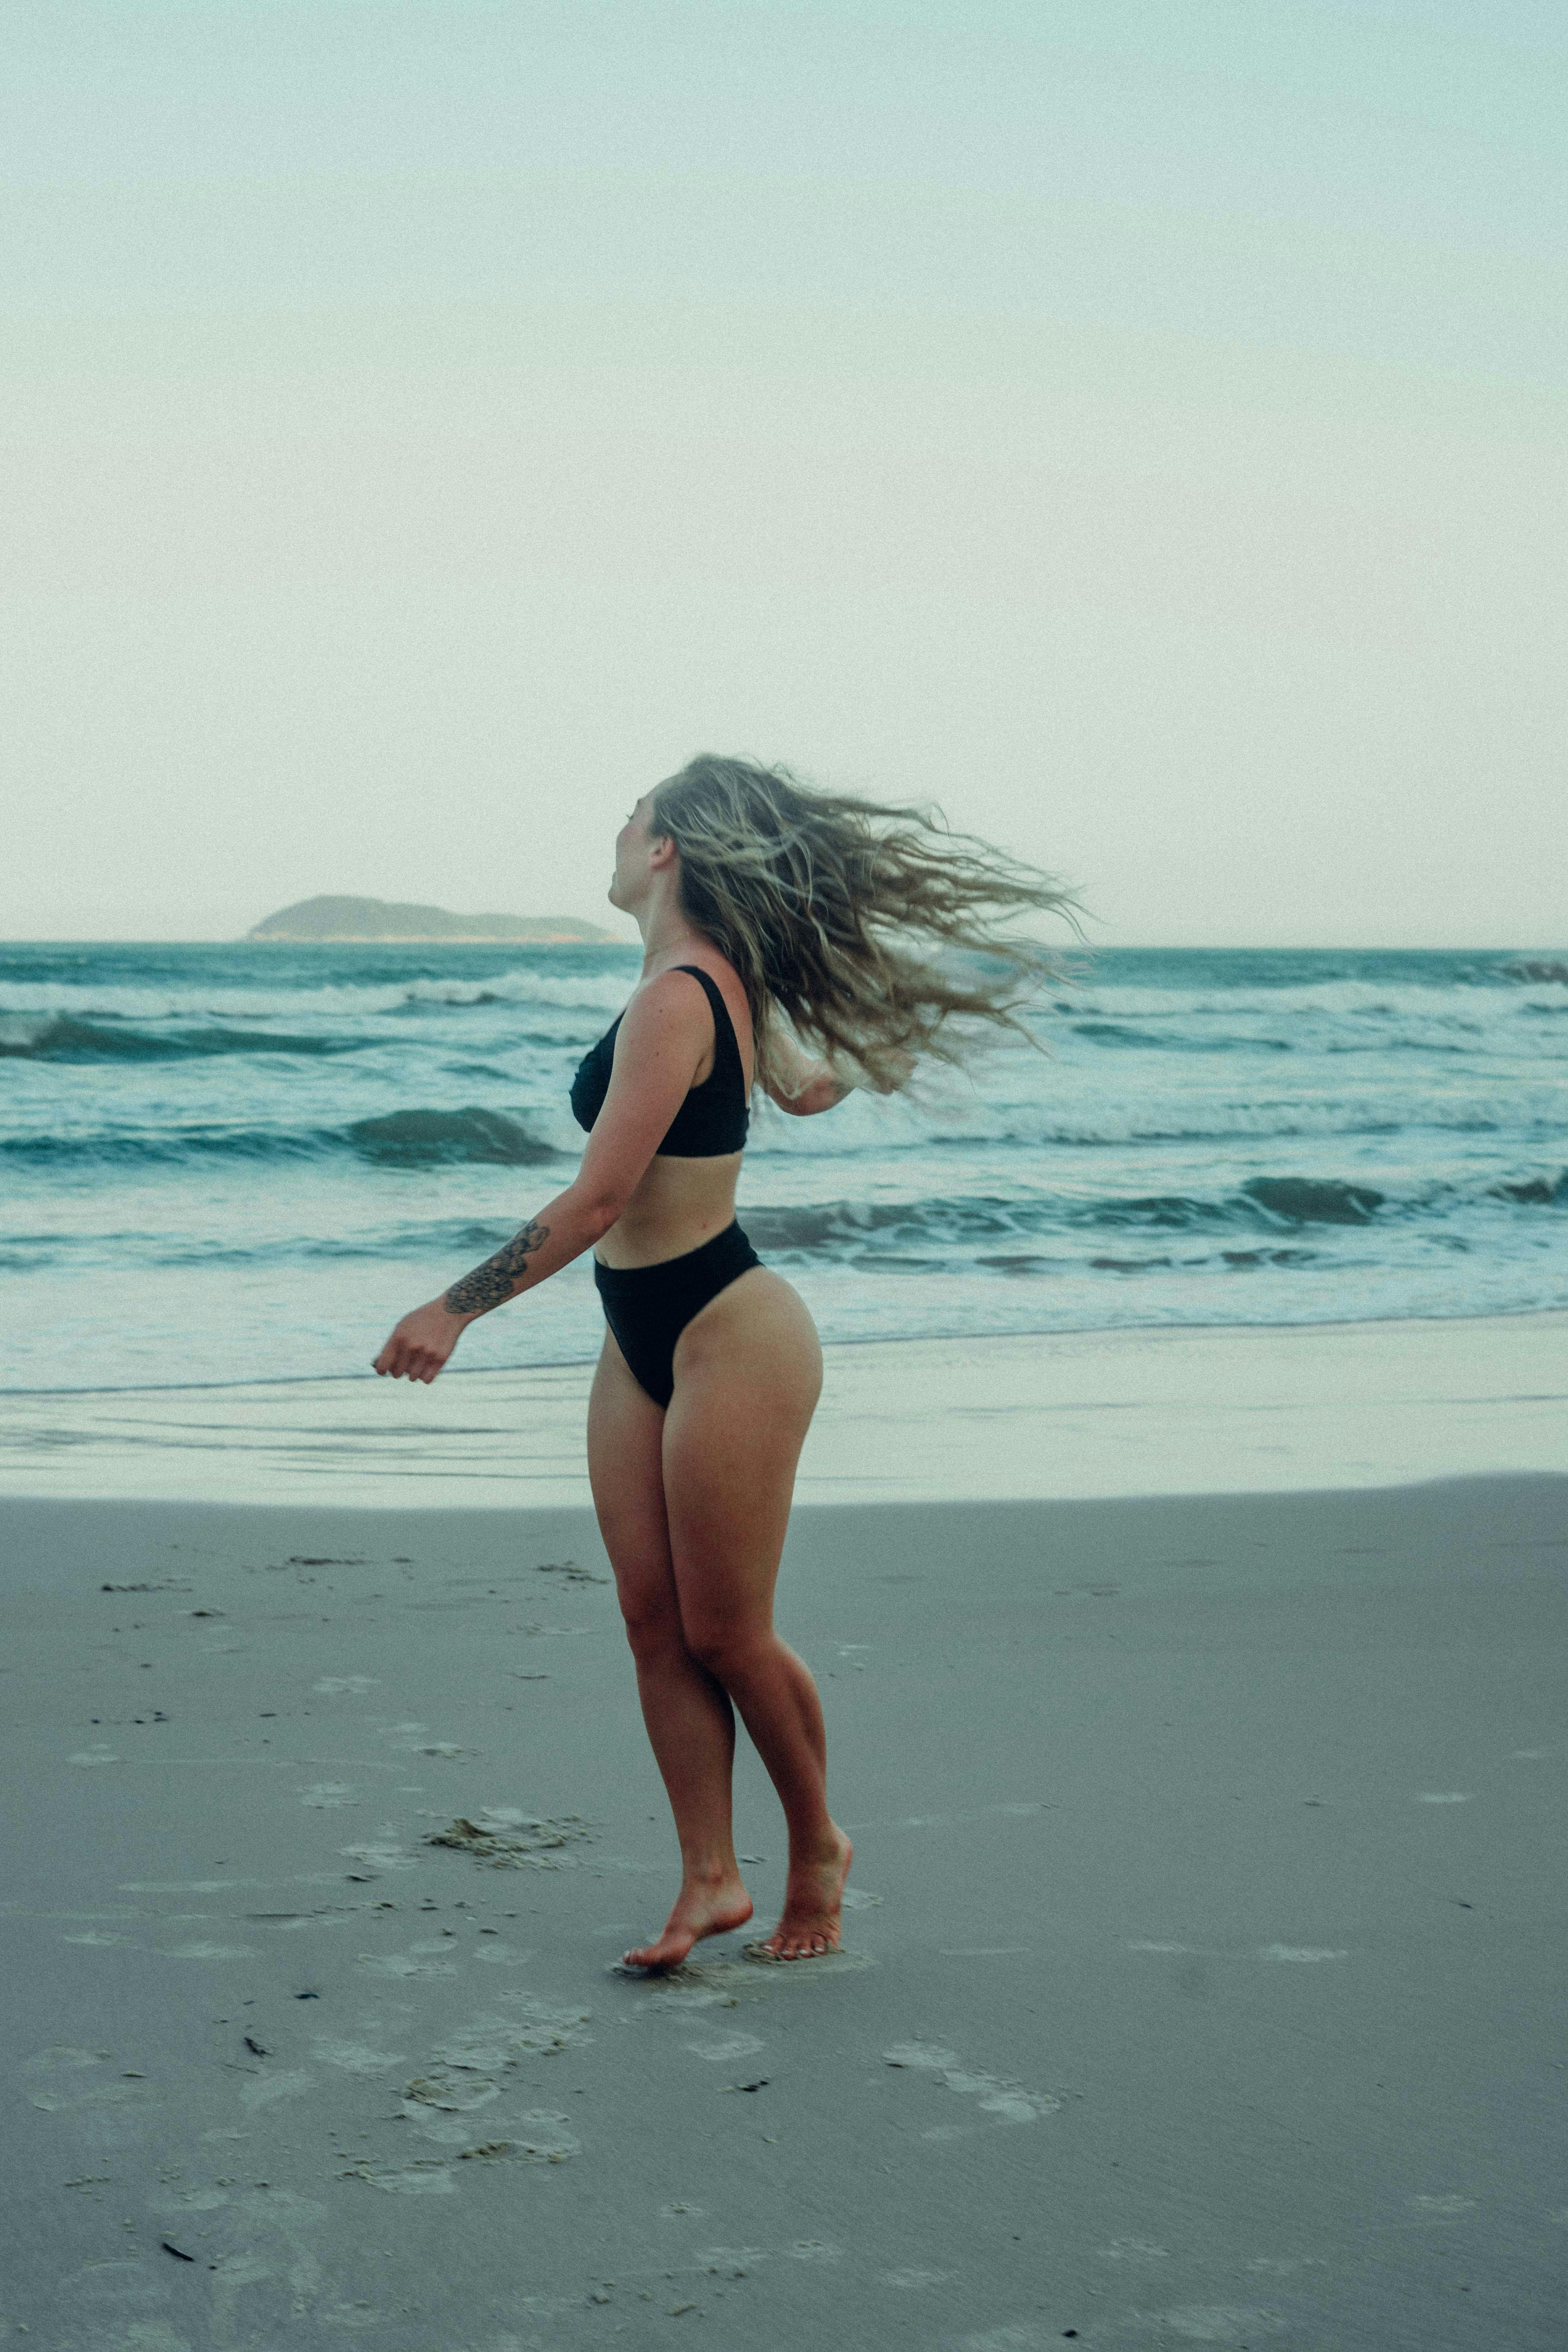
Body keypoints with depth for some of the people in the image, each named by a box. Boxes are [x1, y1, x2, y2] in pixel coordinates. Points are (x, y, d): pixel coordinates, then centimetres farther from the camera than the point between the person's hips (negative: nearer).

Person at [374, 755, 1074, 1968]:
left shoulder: (675, 1000, -20)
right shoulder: (724, 984, 9)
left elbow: (595, 1201, -23)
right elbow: (806, 1087, 28)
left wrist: (456, 1309, -18)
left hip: (728, 1335, -10)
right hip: (645, 1342, 10)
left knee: (726, 1636, 0)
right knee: (656, 1623, 5)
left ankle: (818, 1848, 21)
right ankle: (711, 1878, 11)